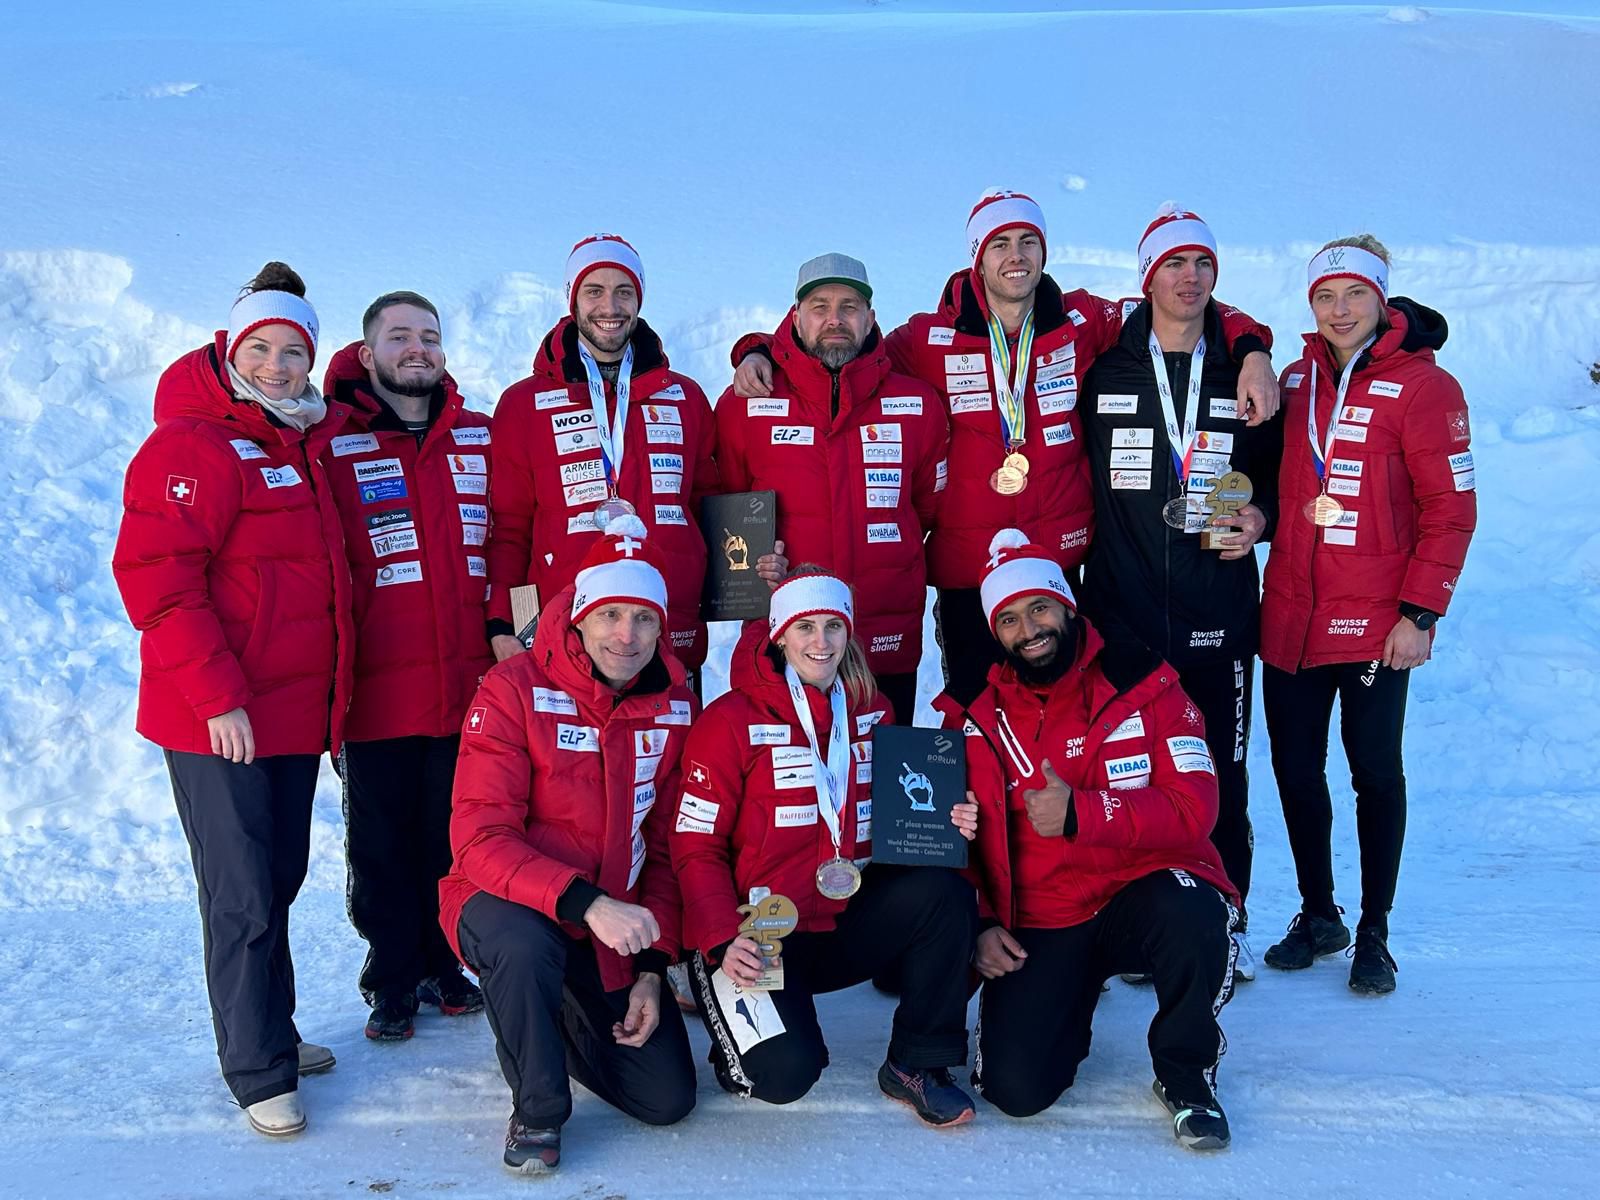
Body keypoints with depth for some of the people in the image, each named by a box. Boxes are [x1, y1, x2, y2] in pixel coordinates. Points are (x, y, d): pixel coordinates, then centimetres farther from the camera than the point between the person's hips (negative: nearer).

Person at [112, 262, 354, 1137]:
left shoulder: (306, 446, 15)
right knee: (245, 897, -2)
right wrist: (218, 697, -21)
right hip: (218, 723, -8)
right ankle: (259, 1072, 9)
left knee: (280, 878, 16)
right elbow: (155, 578, -18)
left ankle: (272, 1032, 31)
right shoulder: (190, 448, -11)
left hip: (293, 713, 8)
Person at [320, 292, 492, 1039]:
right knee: (382, 844, 8)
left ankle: (445, 964, 30)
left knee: (453, 836, 13)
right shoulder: (331, 445, -2)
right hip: (377, 690, -3)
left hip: (469, 684, 3)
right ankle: (393, 982, 23)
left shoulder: (480, 437, 9)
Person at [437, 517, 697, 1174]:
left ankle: (563, 1017, 30)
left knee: (668, 1099, 0)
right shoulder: (514, 691, -18)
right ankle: (537, 1110, -10)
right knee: (525, 943, -40)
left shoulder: (674, 706, -3)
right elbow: (480, 840, -24)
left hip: (616, 925, 4)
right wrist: (584, 902, -37)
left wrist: (653, 966, -4)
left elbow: (667, 850, 4)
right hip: (507, 905, -4)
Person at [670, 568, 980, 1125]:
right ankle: (738, 1020, 12)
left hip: (847, 923, 5)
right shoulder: (732, 721, -10)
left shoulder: (873, 713, 6)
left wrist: (946, 828, -6)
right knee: (785, 1074, -27)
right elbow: (696, 848, -10)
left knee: (945, 891, -23)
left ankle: (917, 1065, -6)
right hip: (760, 937, -5)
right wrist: (722, 942, -22)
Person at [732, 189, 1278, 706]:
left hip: (1061, 557, 1)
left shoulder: (1081, 322, 3)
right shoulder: (931, 338, -1)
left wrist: (1252, 351, -1)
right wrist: (758, 353, -5)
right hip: (965, 569, -1)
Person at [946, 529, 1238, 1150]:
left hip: (1144, 892, -1)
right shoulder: (975, 715, 2)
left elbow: (1193, 810, -14)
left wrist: (1081, 812, -25)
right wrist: (980, 925, -4)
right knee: (1017, 1089, -15)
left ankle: (1185, 1071, -6)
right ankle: (1072, 1000, 21)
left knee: (1190, 916, -37)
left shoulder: (1142, 685, -5)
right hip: (1038, 924, 2)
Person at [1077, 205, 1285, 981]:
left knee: (1221, 774, 6)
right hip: (1120, 609, -1)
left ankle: (1226, 924, 20)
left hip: (1217, 615, 1)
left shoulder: (1241, 377, 8)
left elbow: (1277, 470, 16)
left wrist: (1261, 515, -4)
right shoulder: (1102, 371, 4)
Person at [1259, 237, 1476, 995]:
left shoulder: (1422, 386, -7)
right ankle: (1317, 914, 28)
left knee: (1374, 771, 5)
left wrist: (1419, 613, -13)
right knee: (1295, 768, 10)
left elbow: (1451, 510, -9)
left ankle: (1374, 933, 19)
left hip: (1373, 621, -5)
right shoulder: (1296, 381, 9)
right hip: (1291, 614, 5)